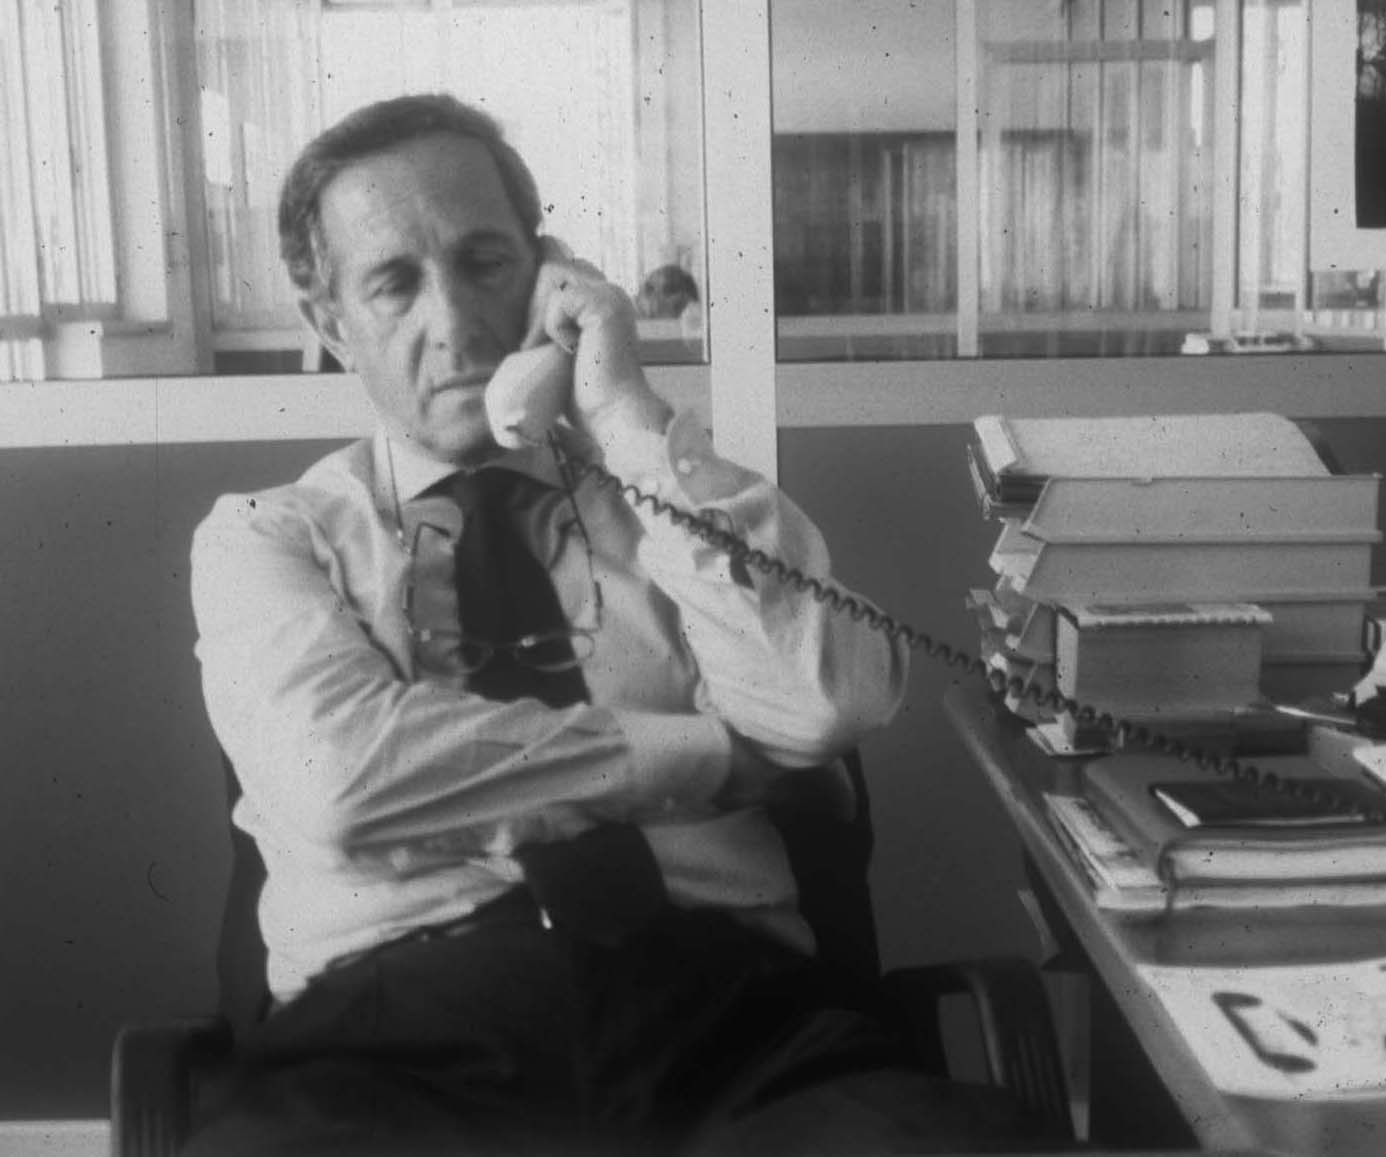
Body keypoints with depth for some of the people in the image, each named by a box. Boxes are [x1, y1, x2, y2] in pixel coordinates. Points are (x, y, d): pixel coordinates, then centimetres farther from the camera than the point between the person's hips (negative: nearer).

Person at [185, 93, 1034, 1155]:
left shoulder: (672, 490, 15)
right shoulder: (263, 537, 11)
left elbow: (827, 708, -4)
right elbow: (337, 777, -10)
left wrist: (633, 417, -3)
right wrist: (703, 756, -4)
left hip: (718, 990, 2)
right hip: (399, 1010, -1)